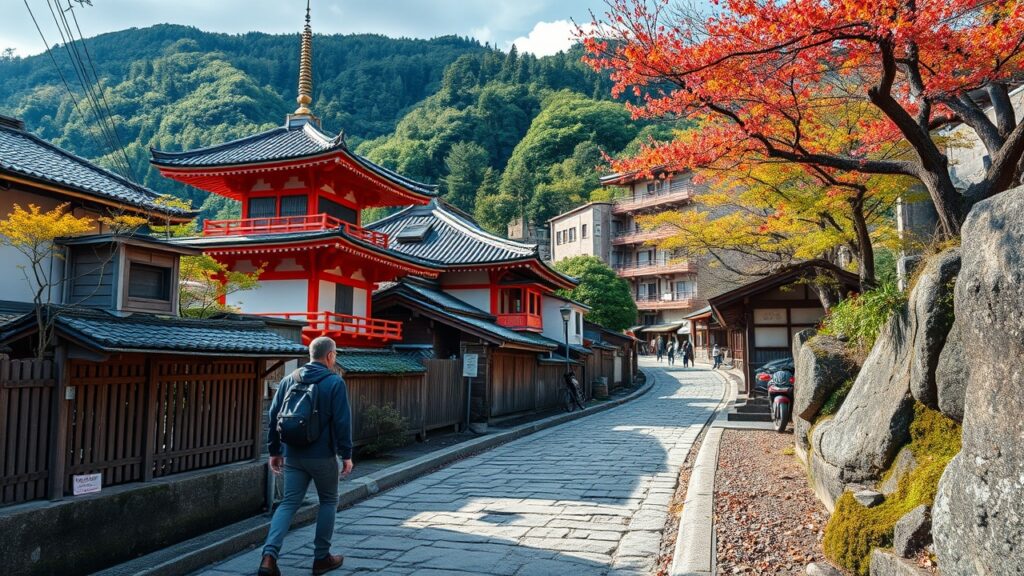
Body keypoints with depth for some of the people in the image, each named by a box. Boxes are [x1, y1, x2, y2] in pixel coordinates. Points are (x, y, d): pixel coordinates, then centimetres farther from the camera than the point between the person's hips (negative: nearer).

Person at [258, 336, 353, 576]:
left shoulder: (289, 380, 7)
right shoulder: (335, 382, -9)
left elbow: (274, 416, 8)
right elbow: (342, 421, -12)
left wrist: (274, 450, 15)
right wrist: (346, 454, -6)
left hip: (293, 456, 4)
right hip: (323, 456, -4)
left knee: (288, 503, 8)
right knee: (328, 502, 13)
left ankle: (269, 554, -9)